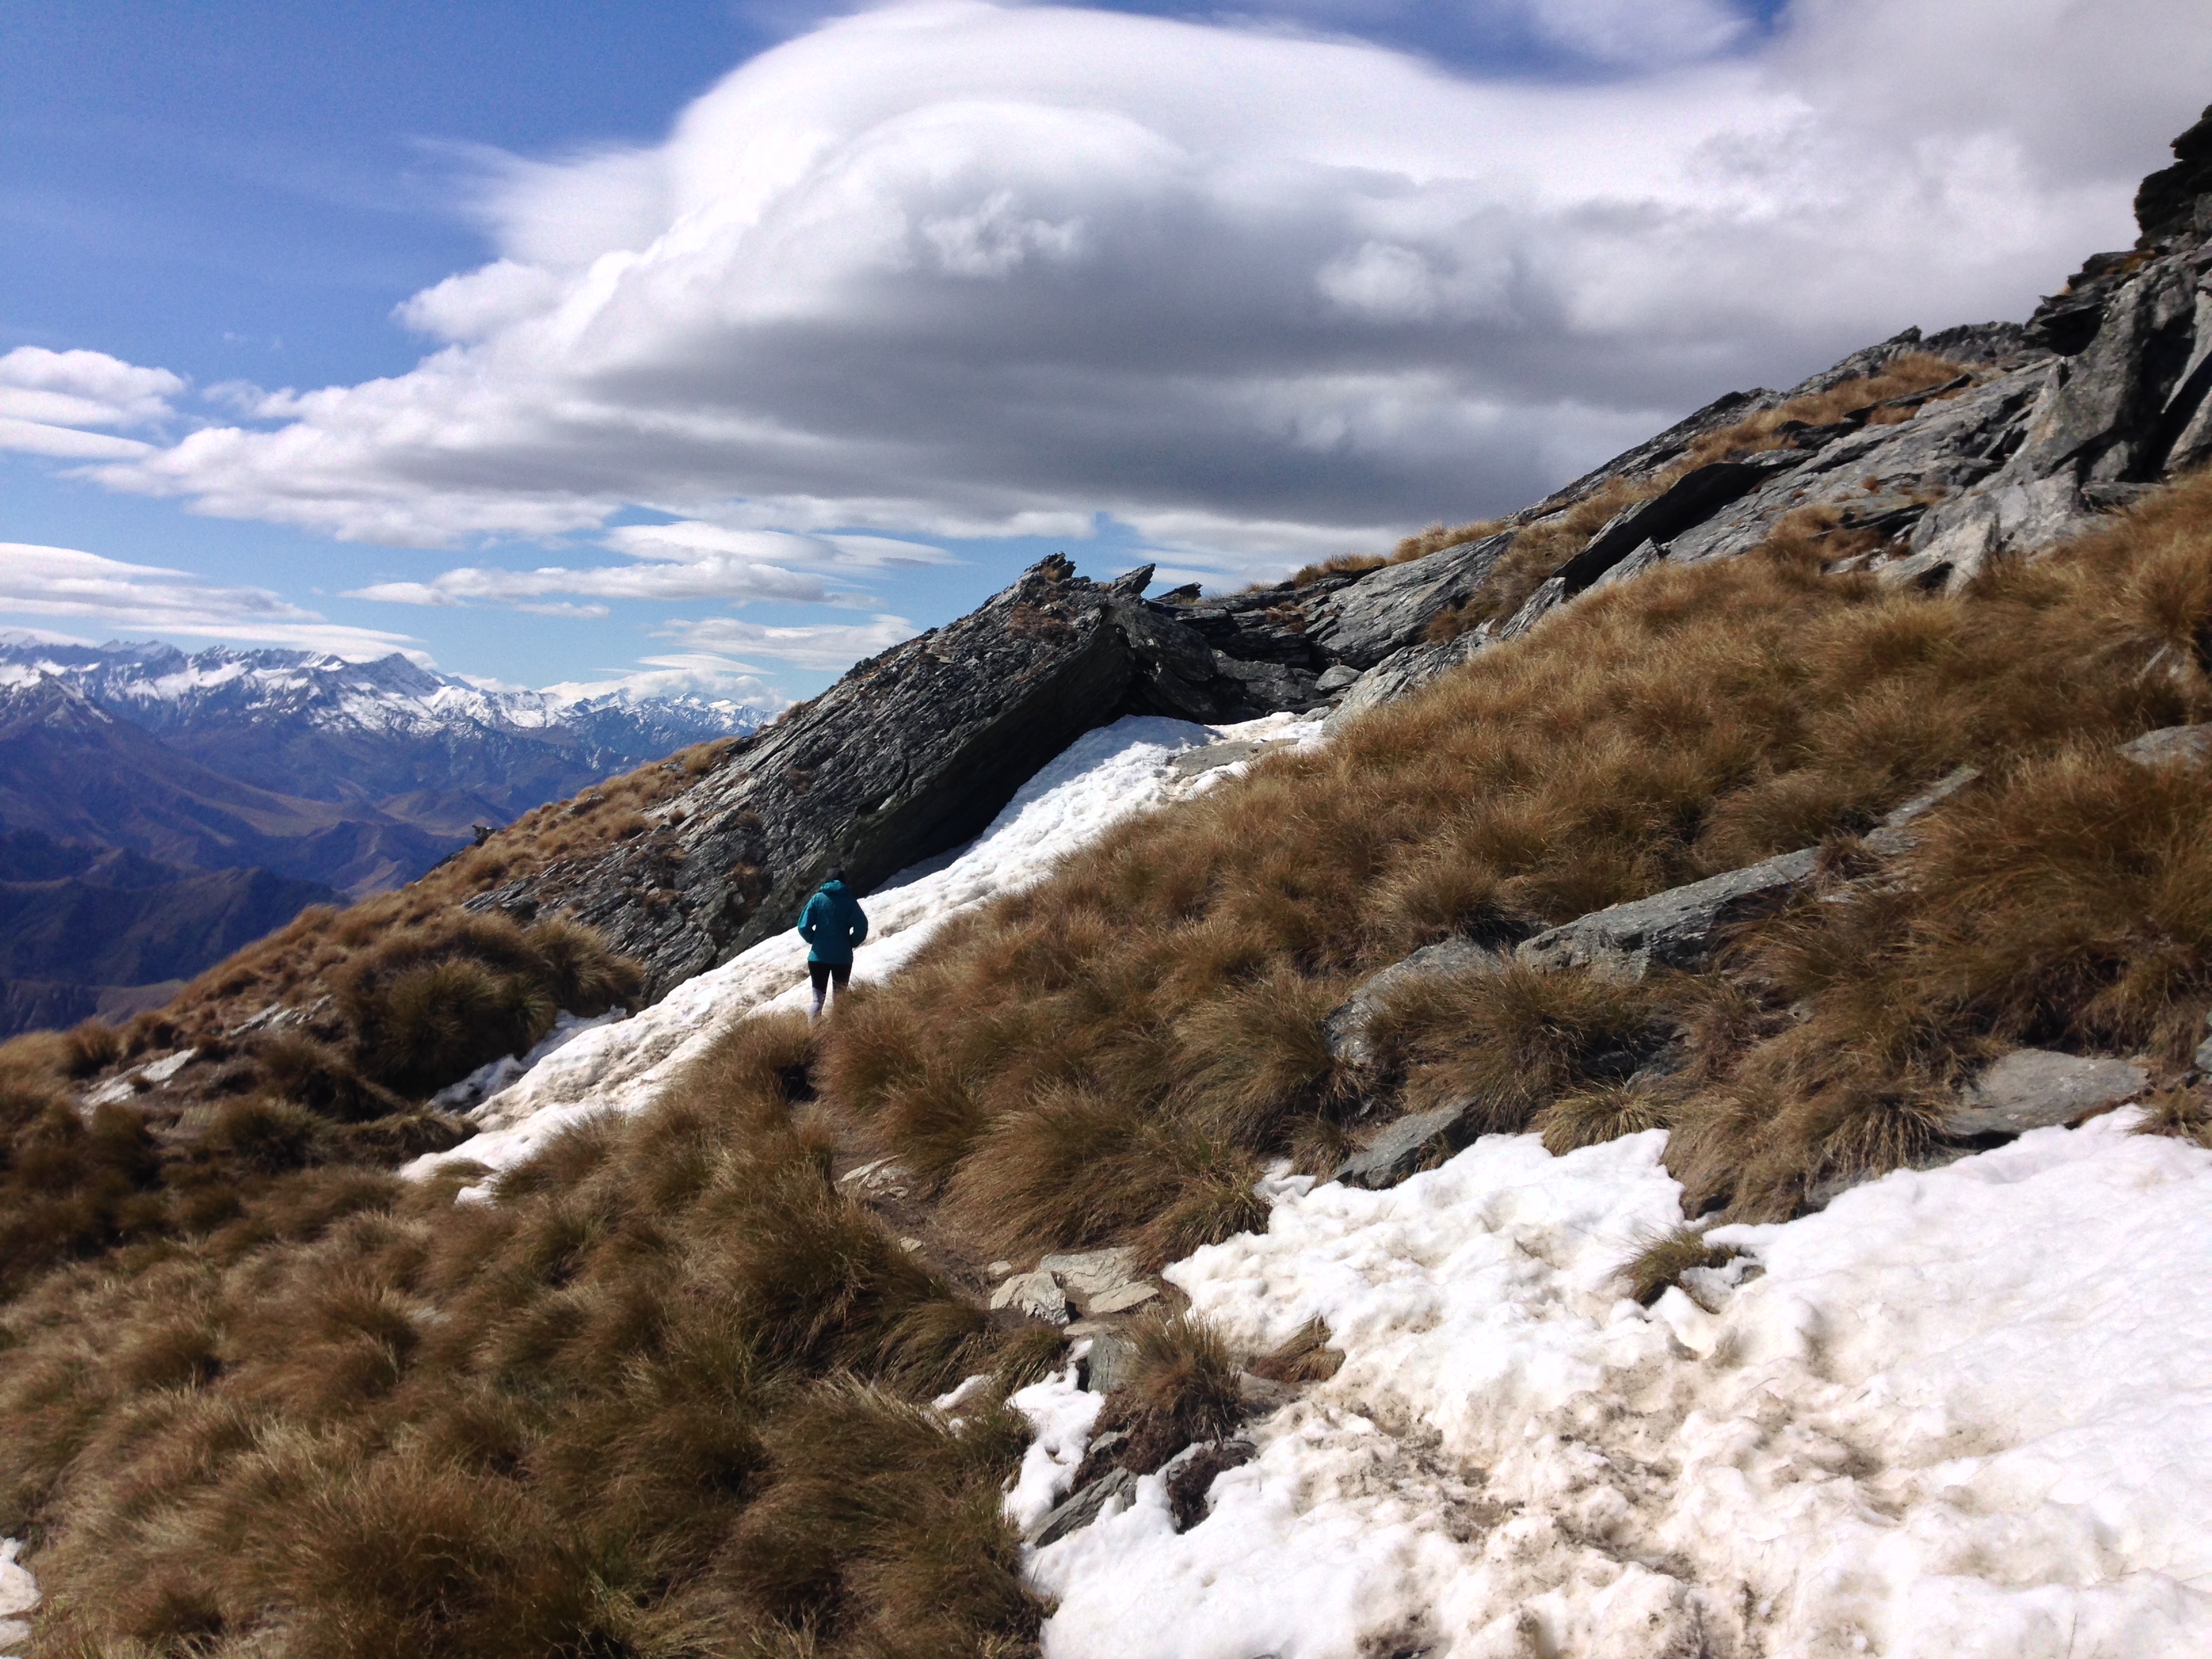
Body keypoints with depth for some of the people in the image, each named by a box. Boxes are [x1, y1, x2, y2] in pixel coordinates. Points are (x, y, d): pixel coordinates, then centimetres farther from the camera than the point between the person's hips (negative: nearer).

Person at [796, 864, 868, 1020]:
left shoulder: (817, 899, -2)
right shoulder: (850, 900, -4)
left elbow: (804, 927, -6)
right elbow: (861, 928, -12)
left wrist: (815, 941, 12)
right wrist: (850, 943, 6)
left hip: (818, 957, 0)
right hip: (843, 957, 0)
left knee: (818, 999, 5)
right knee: (840, 998, 15)